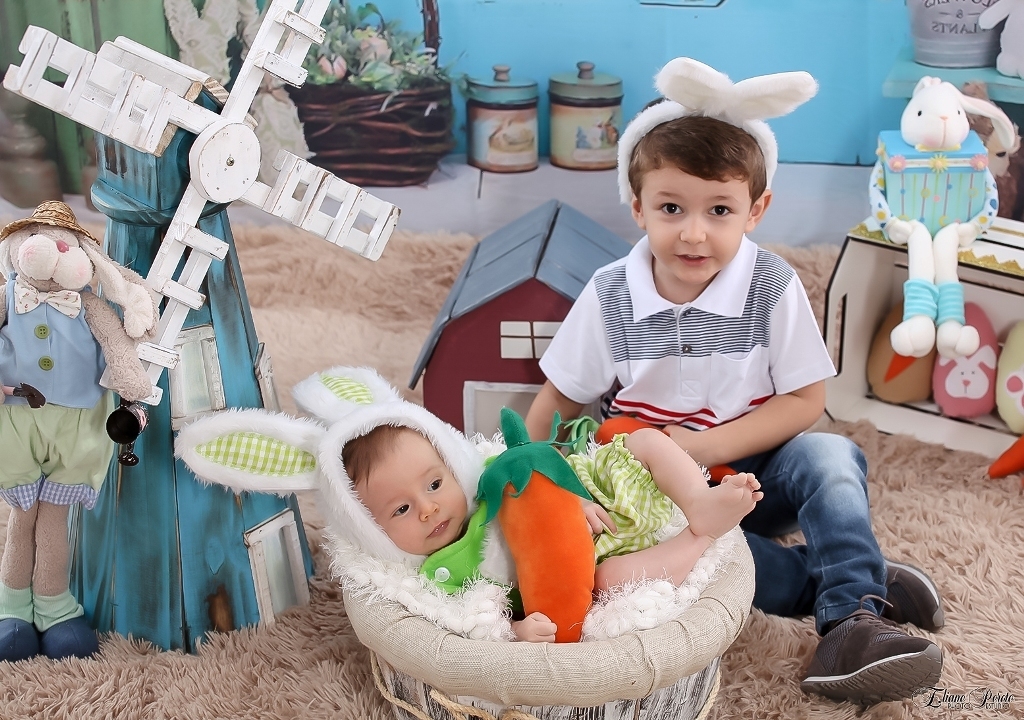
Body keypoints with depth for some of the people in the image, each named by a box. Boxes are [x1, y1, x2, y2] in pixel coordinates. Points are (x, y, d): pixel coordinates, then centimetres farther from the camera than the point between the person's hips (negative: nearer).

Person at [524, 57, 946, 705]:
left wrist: (710, 445, -20)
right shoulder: (609, 297, -9)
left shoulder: (773, 288, -11)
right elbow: (560, 400, 1)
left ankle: (850, 619, -24)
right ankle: (867, 582, -23)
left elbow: (806, 399, -10)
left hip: (750, 468, 0)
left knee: (830, 457, -28)